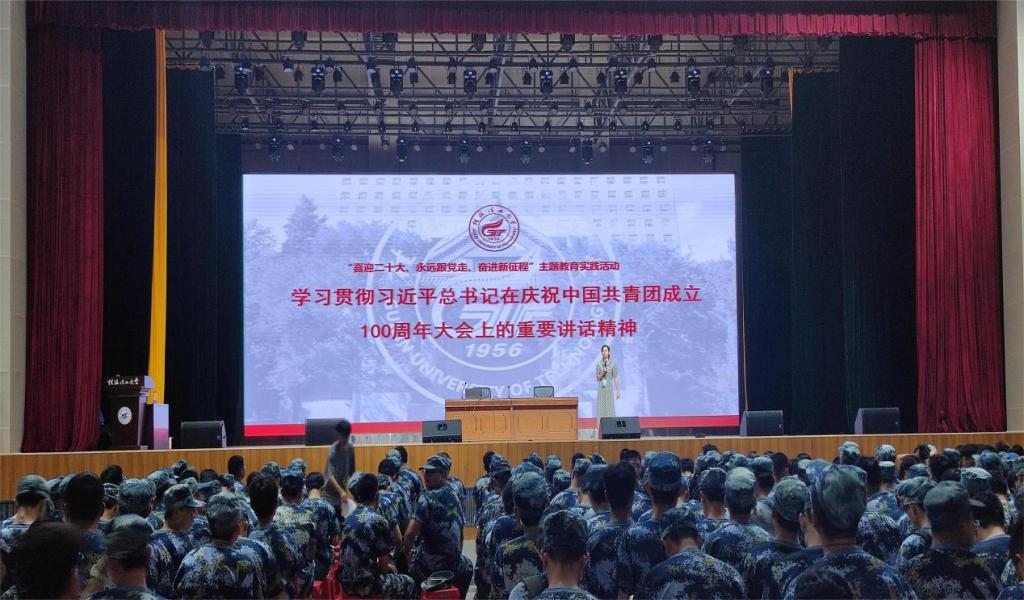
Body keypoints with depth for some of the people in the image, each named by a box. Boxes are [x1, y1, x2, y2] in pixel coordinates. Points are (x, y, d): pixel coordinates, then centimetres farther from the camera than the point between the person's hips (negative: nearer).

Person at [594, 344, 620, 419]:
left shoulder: (613, 363, -1)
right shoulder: (599, 364, 4)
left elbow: (616, 378, 0)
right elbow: (598, 378, 4)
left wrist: (618, 391, -2)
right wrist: (603, 372, -14)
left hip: (609, 388, -1)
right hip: (601, 388, 1)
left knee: (610, 408, -3)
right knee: (601, 409, -2)